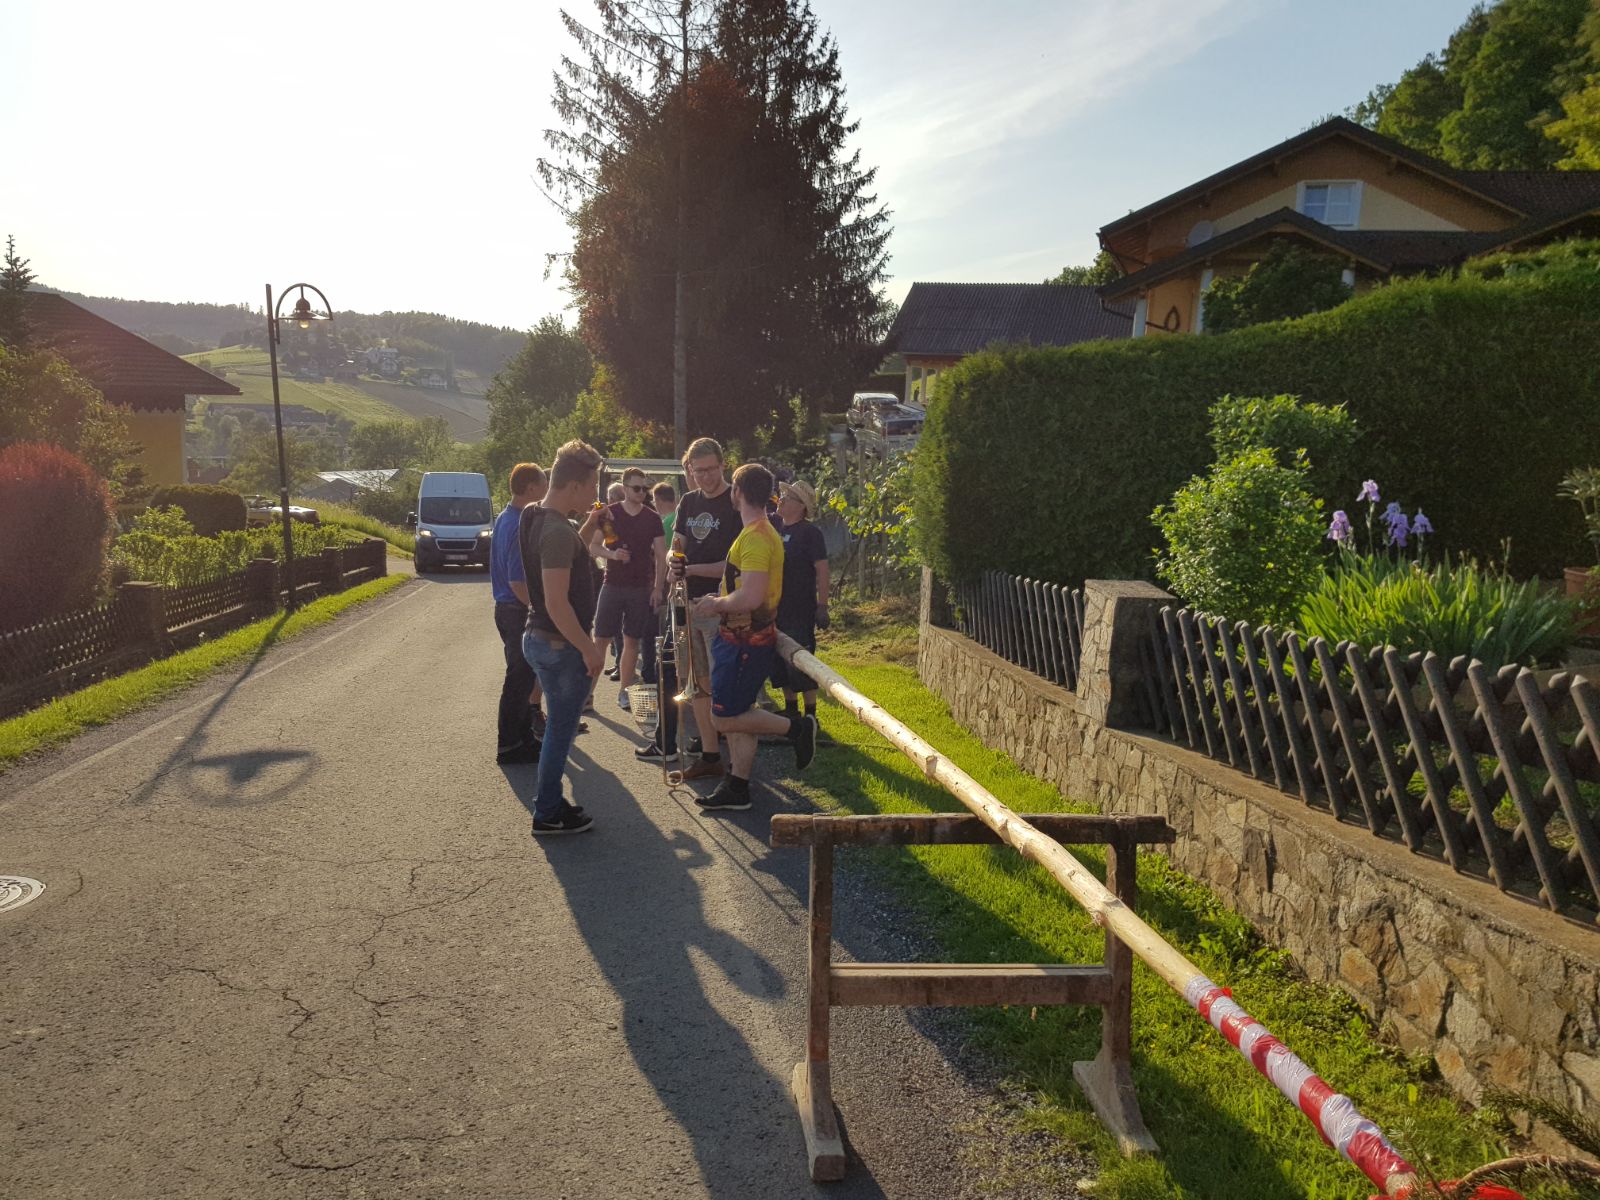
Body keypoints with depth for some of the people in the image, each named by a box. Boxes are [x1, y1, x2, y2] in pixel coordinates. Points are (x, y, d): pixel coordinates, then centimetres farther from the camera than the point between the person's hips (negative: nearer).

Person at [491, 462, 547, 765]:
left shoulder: (504, 518, 10)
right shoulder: (521, 526, -22)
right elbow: (518, 582, -25)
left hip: (507, 608, 10)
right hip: (518, 612, -10)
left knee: (523, 675, 19)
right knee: (520, 679, 0)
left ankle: (525, 734, 32)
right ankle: (510, 746, 10)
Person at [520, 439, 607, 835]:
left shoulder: (535, 517, 6)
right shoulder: (557, 531, -24)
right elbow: (557, 603, -27)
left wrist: (589, 526, 9)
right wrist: (590, 649, -20)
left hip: (540, 638, 10)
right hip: (560, 644, -10)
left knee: (559, 727, 20)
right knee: (560, 731, 3)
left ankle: (549, 802, 31)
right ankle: (549, 814, 14)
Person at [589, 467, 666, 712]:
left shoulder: (652, 519, 2)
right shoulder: (608, 513, 0)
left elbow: (661, 556, 4)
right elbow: (593, 546, 3)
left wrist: (657, 588, -3)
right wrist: (612, 554, -16)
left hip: (641, 588, 1)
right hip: (612, 585, -1)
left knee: (631, 641, 7)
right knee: (600, 639, -3)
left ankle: (624, 691, 17)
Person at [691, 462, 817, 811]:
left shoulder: (755, 538, -21)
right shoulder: (762, 532, 13)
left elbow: (751, 597, -30)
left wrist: (717, 604, -14)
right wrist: (721, 600, 16)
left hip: (746, 641, -10)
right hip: (743, 636, 10)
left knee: (725, 719, -5)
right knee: (736, 716, 13)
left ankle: (796, 727, 4)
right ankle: (737, 789, 19)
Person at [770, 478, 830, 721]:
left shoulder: (810, 533, -11)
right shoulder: (773, 526, 7)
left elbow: (822, 571, -14)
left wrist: (822, 607, -18)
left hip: (800, 610, -7)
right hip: (774, 608, 7)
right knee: (779, 662, 14)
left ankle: (810, 715, 7)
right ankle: (790, 709, 28)